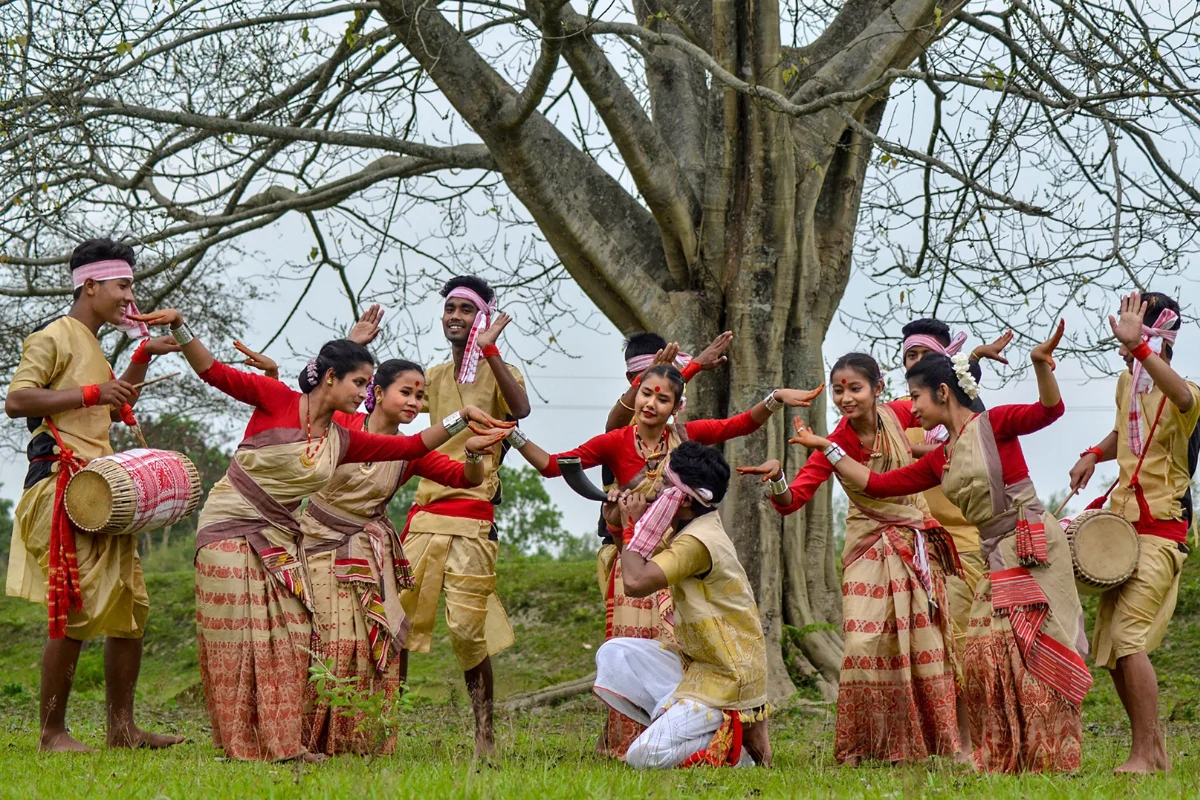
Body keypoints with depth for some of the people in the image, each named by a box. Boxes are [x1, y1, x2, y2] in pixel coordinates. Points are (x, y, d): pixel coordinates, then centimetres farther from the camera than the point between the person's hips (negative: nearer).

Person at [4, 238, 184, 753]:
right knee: (75, 612, -12)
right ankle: (52, 732, -7)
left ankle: (122, 728, 11)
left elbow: (118, 409, 37)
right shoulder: (54, 337, -4)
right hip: (62, 487, -9)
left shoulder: (93, 345, 24)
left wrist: (144, 355, 26)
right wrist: (91, 393, -17)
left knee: (130, 607, 7)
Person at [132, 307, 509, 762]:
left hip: (279, 539, 7)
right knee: (236, 641, -4)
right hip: (230, 530, -7)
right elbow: (215, 373, -13)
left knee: (288, 641, 3)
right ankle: (238, 746, 1)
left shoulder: (343, 442, 7)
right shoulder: (277, 400, -9)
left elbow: (411, 447, 9)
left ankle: (282, 743, 9)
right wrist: (179, 327, -25)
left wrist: (461, 419, 3)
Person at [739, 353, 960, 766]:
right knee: (865, 642, -14)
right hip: (870, 544, -2)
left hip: (918, 542, 2)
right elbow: (792, 500, -22)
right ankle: (860, 745, -3)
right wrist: (776, 479, -40)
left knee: (926, 641, 6)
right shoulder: (835, 444, -13)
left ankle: (936, 741, 17)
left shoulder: (898, 416, -7)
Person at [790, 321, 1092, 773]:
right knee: (986, 657, -1)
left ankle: (1050, 761, -6)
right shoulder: (939, 460, 15)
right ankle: (1004, 761, 4)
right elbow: (878, 484, 17)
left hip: (1033, 549, -7)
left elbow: (1048, 410, -21)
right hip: (997, 561, 7)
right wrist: (824, 447, 19)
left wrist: (1041, 364, -39)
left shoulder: (992, 425, -5)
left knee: (1032, 657, -10)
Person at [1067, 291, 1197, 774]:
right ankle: (1156, 749, 18)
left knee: (1127, 638, -20)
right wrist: (1095, 454, 11)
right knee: (1108, 646, 8)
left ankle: (1144, 756, -15)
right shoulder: (1126, 385, 10)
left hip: (1160, 533, -9)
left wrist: (1137, 346, -53)